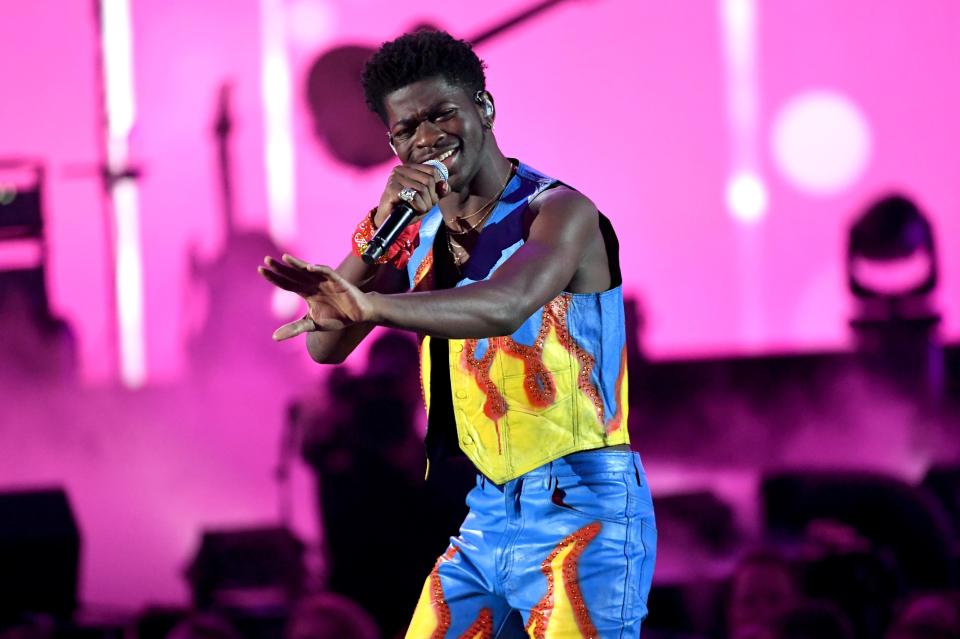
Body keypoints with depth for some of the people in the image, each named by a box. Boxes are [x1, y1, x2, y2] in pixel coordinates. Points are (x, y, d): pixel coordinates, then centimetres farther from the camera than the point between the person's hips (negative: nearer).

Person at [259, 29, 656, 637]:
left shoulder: (558, 211, -11)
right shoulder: (417, 230, 9)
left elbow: (504, 307, -32)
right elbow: (326, 346, 1)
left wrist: (372, 304, -48)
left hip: (581, 516, -7)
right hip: (484, 517, 7)